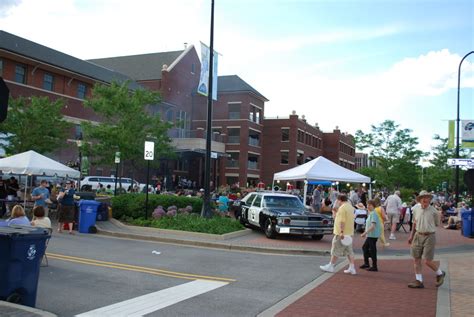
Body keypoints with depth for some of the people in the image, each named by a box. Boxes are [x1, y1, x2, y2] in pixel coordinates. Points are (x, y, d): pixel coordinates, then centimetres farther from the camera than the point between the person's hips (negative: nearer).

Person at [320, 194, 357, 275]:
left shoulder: (342, 208, -16)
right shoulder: (350, 207, 13)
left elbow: (342, 221, -23)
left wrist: (341, 232, -24)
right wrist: (336, 214, 24)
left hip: (342, 233, -9)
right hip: (349, 233, 9)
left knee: (336, 250, 2)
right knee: (349, 250, 10)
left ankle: (330, 266, 12)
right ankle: (352, 268, 8)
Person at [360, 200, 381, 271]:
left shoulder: (373, 214, -17)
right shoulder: (370, 214, 14)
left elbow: (373, 226, -25)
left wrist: (365, 233, -26)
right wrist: (365, 233, 19)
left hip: (373, 235, -10)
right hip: (370, 235, 10)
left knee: (372, 250, -4)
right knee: (365, 247, 19)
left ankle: (374, 267, 4)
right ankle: (366, 263, 29)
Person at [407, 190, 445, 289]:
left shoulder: (434, 211, -9)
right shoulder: (416, 209, 3)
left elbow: (437, 224, 7)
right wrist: (411, 236, 18)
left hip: (429, 237, -5)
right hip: (418, 236, 5)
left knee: (427, 261, -4)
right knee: (416, 259, 4)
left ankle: (440, 274, 24)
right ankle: (419, 281, 13)